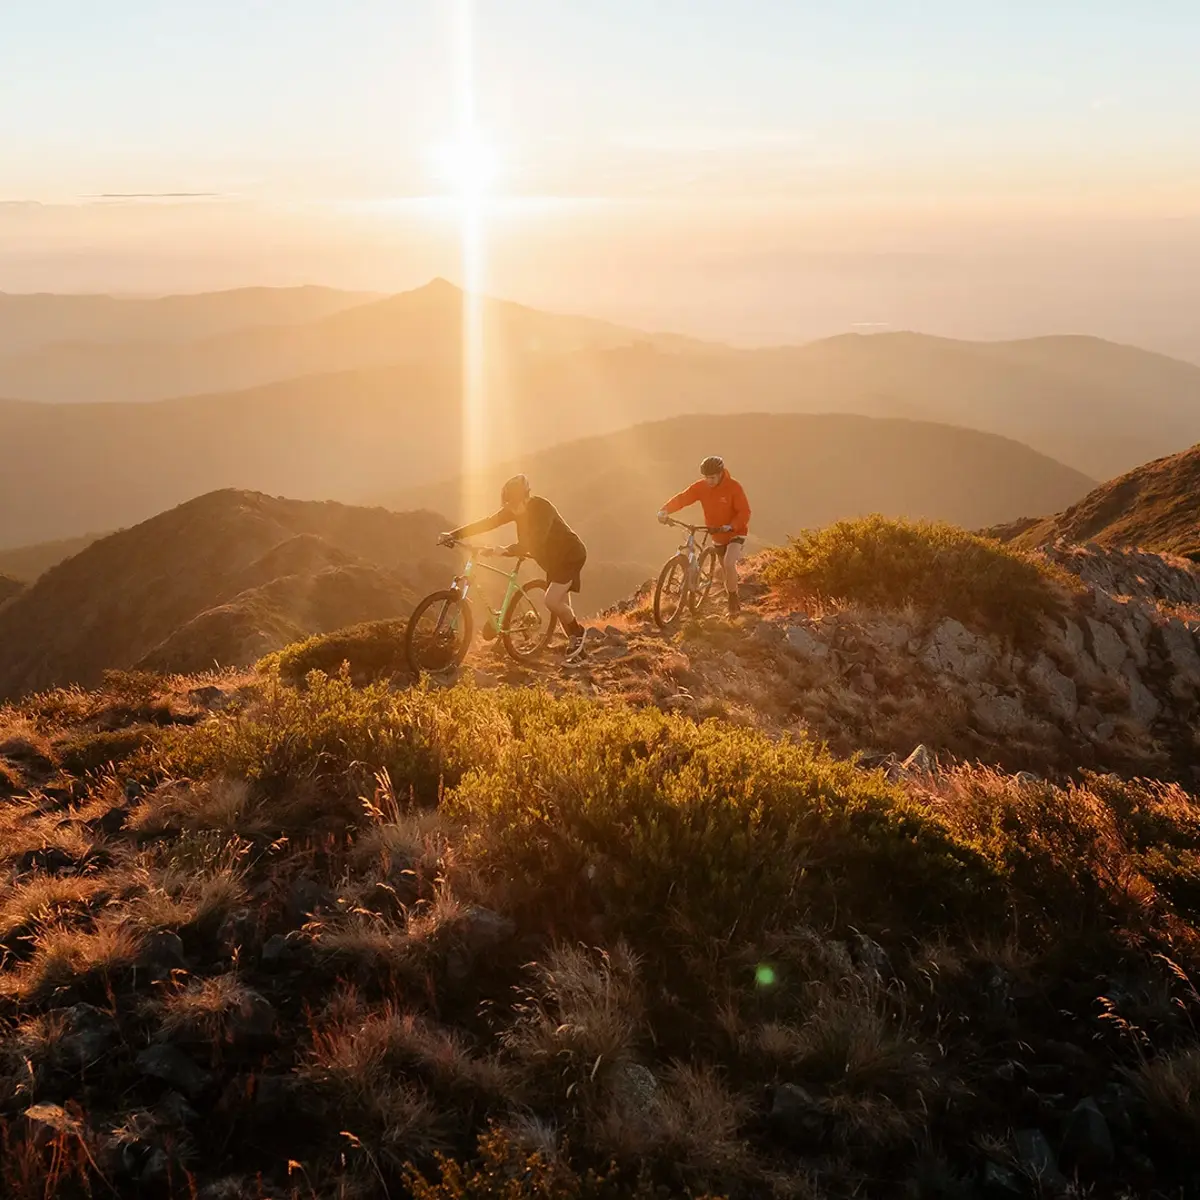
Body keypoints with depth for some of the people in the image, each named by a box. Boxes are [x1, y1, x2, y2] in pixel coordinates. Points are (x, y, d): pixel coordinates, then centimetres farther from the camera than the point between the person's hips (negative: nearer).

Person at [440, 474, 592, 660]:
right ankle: (575, 644, 26)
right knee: (561, 605, 11)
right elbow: (487, 523, -12)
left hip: (570, 555, -8)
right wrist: (453, 535, -22)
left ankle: (578, 633, 3)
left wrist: (506, 550, -56)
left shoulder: (542, 508, -30)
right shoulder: (515, 508, -8)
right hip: (553, 558, 8)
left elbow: (535, 540, -43)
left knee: (552, 601, -20)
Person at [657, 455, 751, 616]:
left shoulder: (733, 487, -22)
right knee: (726, 570, 16)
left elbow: (744, 512, -23)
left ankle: (733, 598, -9)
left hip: (736, 532, -5)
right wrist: (665, 510, -38)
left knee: (729, 563, -27)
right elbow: (682, 498, -21)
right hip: (718, 534, 5)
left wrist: (730, 526, -39)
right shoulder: (701, 486, -12)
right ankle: (735, 603, 36)